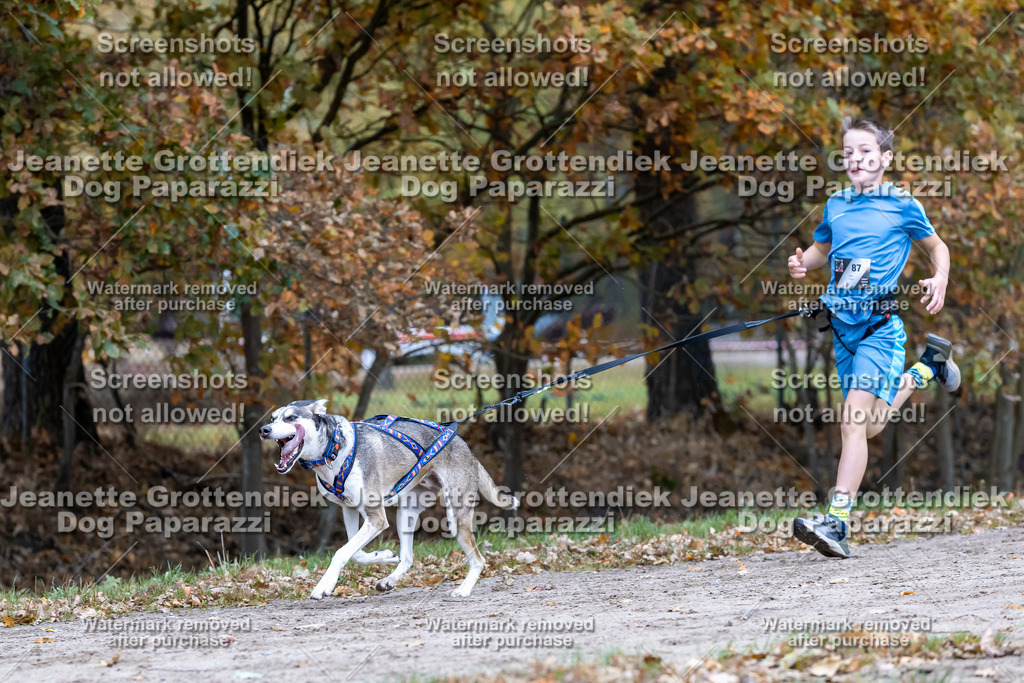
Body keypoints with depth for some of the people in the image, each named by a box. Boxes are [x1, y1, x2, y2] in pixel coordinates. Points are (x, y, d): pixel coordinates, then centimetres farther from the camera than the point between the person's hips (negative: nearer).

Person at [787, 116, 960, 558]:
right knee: (868, 426, 16)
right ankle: (922, 372, 43)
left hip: (881, 327, -6)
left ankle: (836, 523, -22)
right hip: (843, 326, 6)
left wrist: (940, 281, -6)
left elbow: (936, 246, 14)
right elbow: (822, 248, 27)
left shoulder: (903, 206, -1)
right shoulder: (836, 206, 11)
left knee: (854, 421, -18)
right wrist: (804, 263, 4)